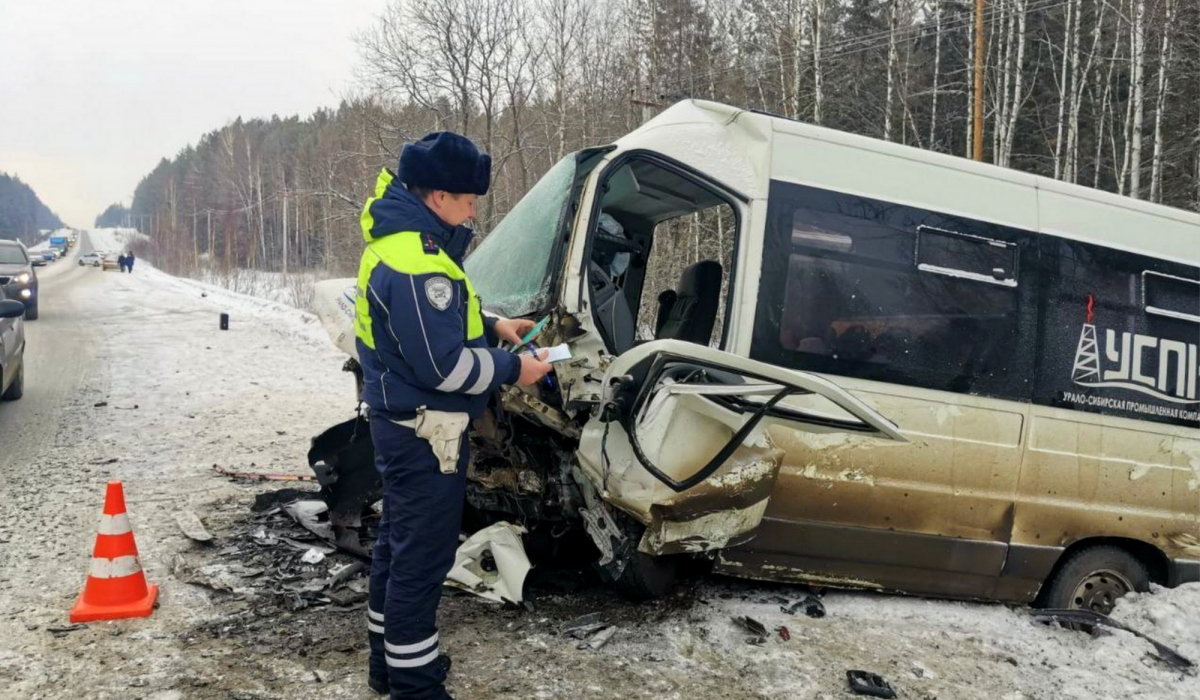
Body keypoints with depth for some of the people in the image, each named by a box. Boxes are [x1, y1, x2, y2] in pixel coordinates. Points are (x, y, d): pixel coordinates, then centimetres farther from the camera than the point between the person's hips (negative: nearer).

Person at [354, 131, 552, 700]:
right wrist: (512, 369, -14)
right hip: (425, 435, -11)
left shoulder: (396, 243, 9)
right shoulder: (417, 263, -25)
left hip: (400, 424, 11)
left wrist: (492, 326, 10)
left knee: (399, 543, 21)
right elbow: (443, 366, -26)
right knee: (424, 557, 0)